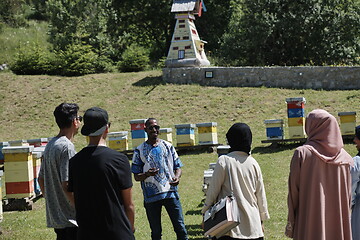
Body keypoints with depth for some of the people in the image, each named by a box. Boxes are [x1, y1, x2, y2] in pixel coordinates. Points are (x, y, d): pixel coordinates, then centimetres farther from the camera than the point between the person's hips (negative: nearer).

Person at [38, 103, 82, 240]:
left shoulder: (50, 145, 11)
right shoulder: (67, 147, -17)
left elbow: (41, 179, 18)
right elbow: (66, 185, -22)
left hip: (54, 216, 9)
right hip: (70, 218, -9)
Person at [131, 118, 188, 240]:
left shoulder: (168, 146, 9)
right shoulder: (140, 151, 3)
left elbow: (178, 167, 12)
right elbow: (136, 176, 2)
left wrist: (177, 177, -11)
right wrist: (147, 174, -20)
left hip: (170, 193, 1)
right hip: (151, 196, -1)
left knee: (180, 228, -2)